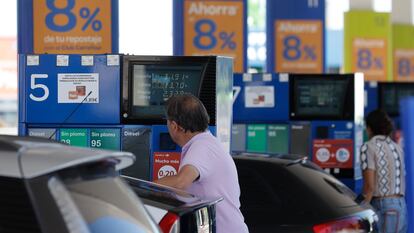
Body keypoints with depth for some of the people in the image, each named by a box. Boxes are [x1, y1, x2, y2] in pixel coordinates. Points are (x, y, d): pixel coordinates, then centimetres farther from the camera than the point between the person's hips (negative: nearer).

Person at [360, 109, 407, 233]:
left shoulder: (368, 147, -6)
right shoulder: (397, 148, 15)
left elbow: (370, 186, -12)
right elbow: (401, 182, 15)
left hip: (382, 206, -7)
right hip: (401, 206, 7)